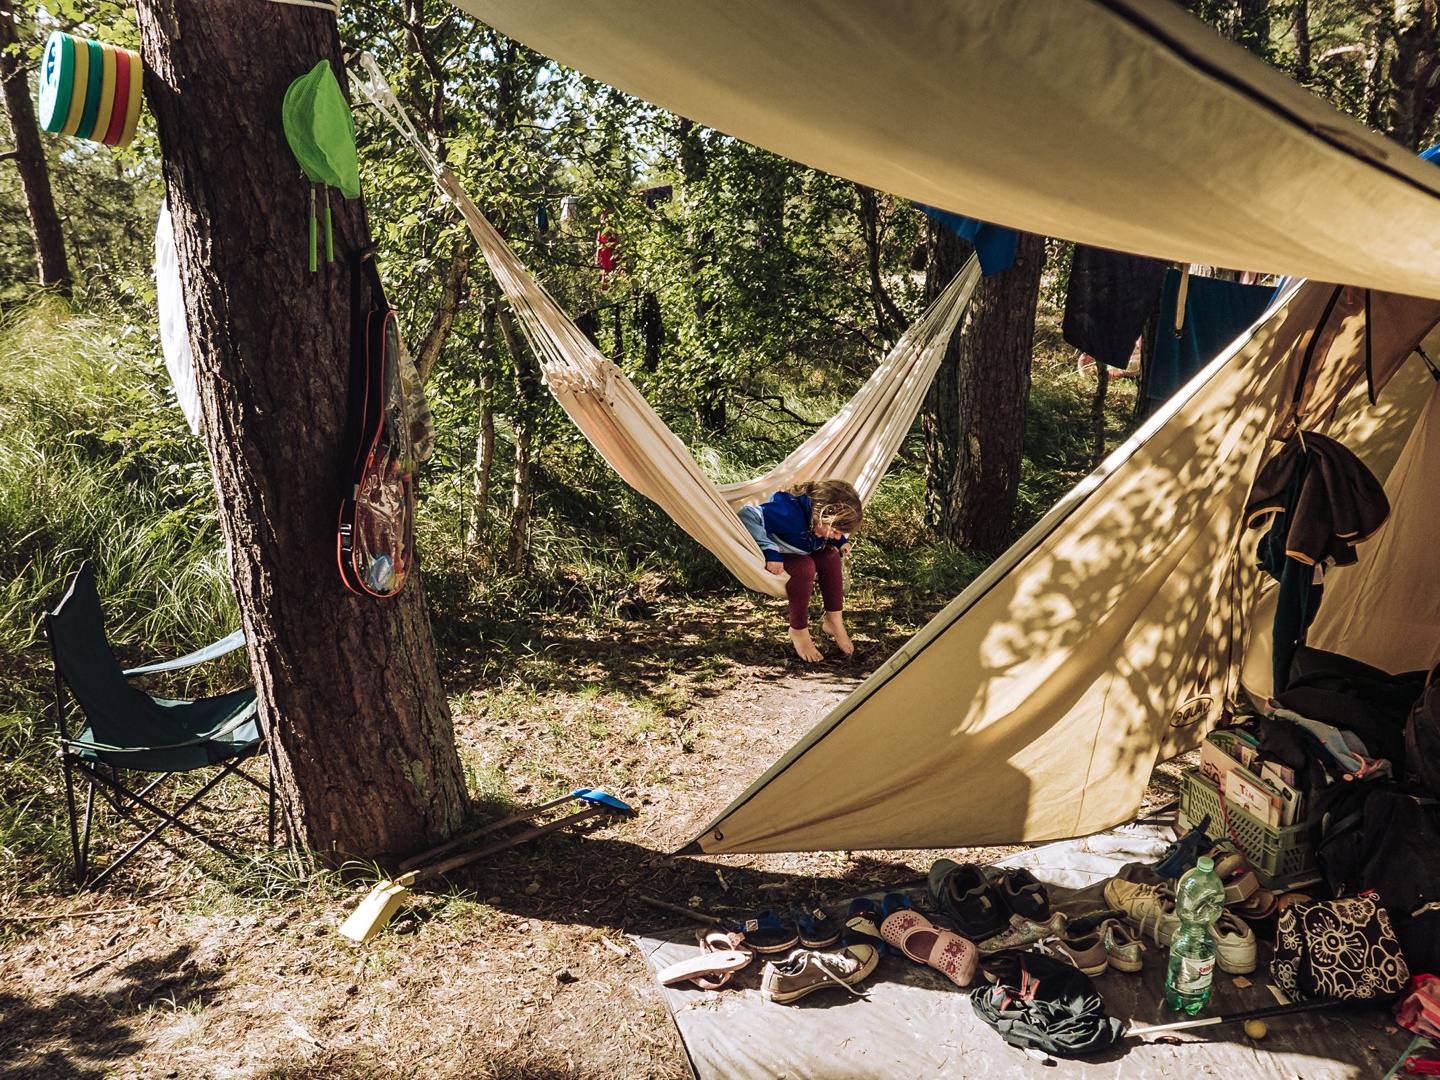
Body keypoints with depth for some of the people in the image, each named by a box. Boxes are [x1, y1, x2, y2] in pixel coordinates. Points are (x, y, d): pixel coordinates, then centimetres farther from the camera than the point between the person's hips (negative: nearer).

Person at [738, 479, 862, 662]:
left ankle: (834, 621, -9)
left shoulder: (826, 516, -15)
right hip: (773, 559, -7)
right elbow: (746, 516, -41)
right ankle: (798, 631, -18)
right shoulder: (790, 512, -39)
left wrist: (842, 541, -10)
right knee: (804, 568, -33)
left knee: (831, 556, -17)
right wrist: (770, 551, -43)